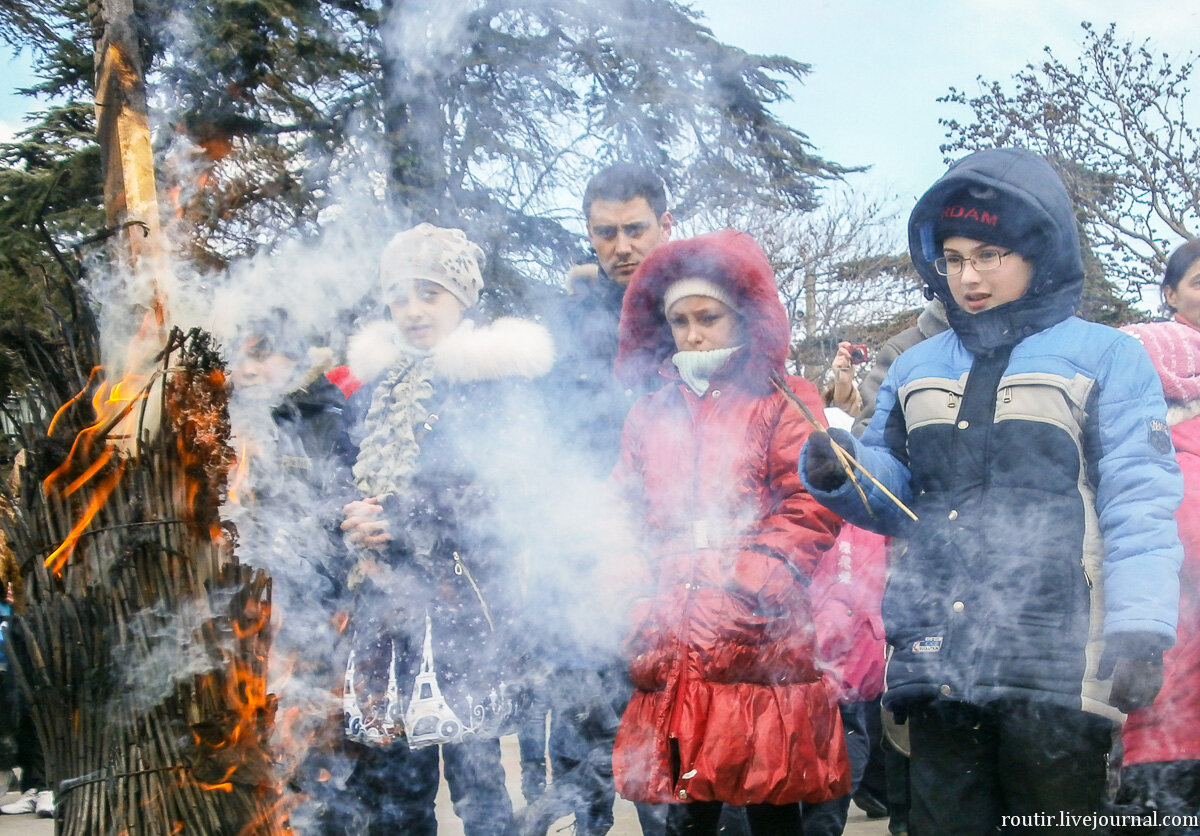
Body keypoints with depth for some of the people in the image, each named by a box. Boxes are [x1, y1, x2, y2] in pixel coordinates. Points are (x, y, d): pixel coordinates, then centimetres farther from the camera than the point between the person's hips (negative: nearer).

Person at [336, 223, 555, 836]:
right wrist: (355, 526, -2)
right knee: (388, 771, 7)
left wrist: (400, 525, -14)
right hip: (385, 605, 6)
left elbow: (505, 498, -12)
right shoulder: (377, 379, 17)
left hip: (465, 606, -6)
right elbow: (356, 483, 21)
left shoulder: (494, 377, -4)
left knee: (472, 766, -4)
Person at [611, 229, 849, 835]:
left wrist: (747, 590, -16)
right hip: (673, 654, 4)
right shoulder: (648, 414, 19)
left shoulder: (786, 403, 4)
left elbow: (808, 512, -5)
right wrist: (636, 614, 3)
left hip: (762, 647, -4)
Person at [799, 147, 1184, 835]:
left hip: (1057, 667, -4)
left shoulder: (1108, 357, 4)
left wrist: (1140, 628, -16)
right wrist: (839, 474, 1)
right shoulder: (916, 369, 19)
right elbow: (892, 496, 23)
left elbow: (1140, 506, -4)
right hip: (938, 666, 5)